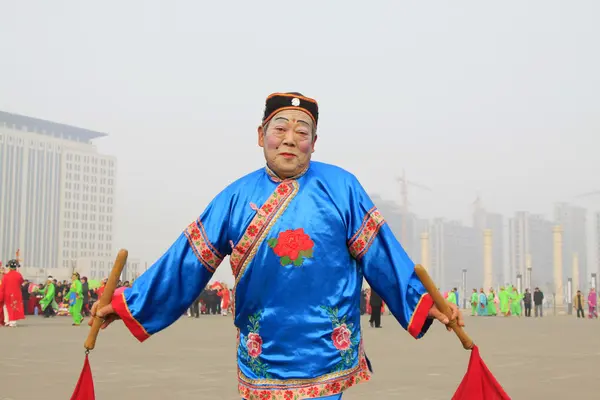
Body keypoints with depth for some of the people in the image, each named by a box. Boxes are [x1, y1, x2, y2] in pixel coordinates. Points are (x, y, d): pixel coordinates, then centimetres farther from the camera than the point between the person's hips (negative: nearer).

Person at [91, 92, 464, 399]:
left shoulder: (341, 188, -1)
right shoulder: (237, 197, 3)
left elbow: (381, 255, 0)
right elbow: (188, 261, 4)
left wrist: (423, 304, -8)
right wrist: (129, 303, 2)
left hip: (327, 353, -2)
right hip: (263, 356, 2)